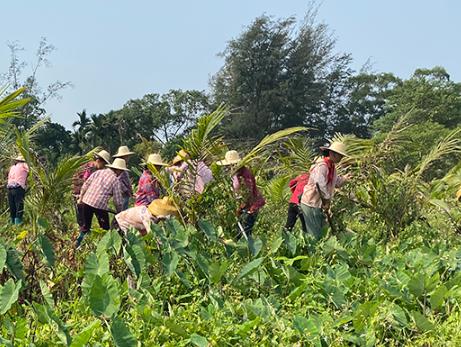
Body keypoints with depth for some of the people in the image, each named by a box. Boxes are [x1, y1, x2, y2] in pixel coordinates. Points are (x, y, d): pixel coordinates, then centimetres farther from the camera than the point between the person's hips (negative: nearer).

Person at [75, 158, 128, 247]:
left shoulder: (98, 172, 12)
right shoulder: (116, 180, 0)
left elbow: (85, 185, 9)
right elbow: (118, 200, 0)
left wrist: (81, 198, 17)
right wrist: (120, 213, 12)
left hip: (87, 201, 5)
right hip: (100, 205, -5)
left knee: (86, 226, 20)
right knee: (105, 228, 11)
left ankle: (77, 244, 22)